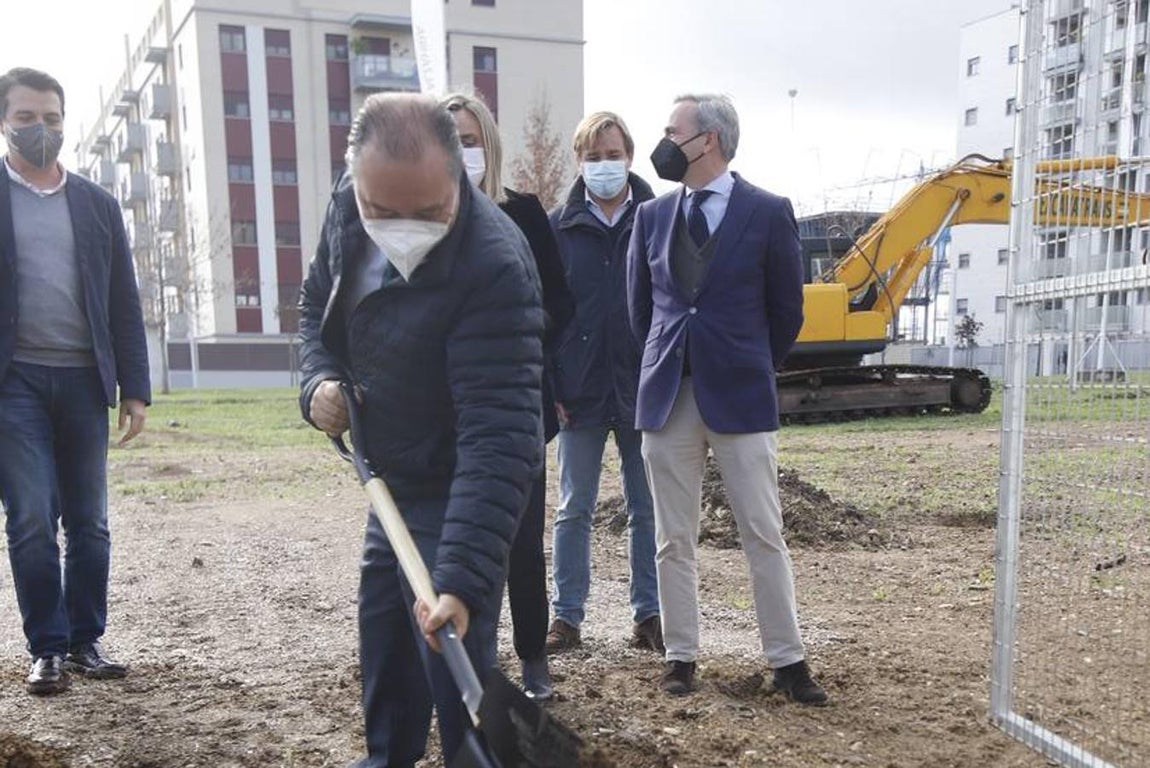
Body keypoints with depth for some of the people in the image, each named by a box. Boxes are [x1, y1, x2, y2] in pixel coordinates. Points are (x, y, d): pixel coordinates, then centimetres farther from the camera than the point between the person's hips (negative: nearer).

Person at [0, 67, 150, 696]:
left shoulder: (97, 203, 12)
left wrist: (134, 388, 3)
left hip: (84, 380, 3)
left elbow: (124, 303, 10)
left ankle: (85, 641, 16)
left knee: (89, 522, 5)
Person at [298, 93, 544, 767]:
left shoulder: (495, 268, -35)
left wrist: (463, 575, -43)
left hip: (454, 494, -8)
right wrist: (320, 379, -10)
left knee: (453, 664, -4)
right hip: (391, 480, 8)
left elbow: (498, 437, -38)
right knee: (382, 634, 24)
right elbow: (318, 305, 10)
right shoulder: (347, 211, -10)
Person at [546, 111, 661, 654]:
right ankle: (566, 618, 19)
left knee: (648, 511, 9)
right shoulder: (558, 227, 3)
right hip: (580, 391, 1)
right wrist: (549, 388, -4)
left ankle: (648, 615, 21)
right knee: (573, 510, 8)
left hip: (644, 391, 0)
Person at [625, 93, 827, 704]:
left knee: (764, 536, 3)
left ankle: (787, 661, 15)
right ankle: (680, 657, 21)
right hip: (667, 397, 3)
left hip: (739, 398, -3)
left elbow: (786, 310, 5)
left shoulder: (768, 213, -2)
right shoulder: (652, 216, 8)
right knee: (673, 540, 8)